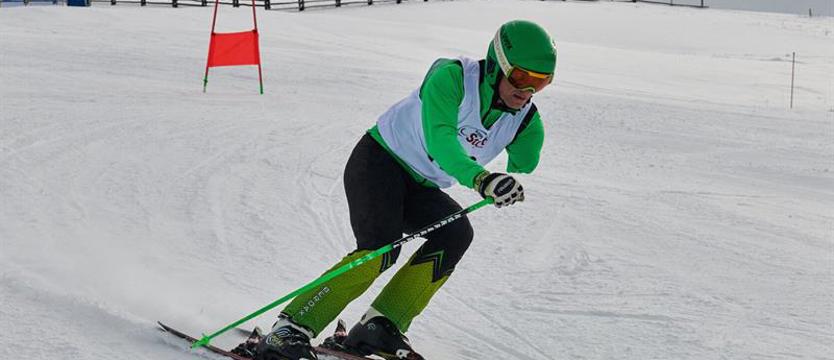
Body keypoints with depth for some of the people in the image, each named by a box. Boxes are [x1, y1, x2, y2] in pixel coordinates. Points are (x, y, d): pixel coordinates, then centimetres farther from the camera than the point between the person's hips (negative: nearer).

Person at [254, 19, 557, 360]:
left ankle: (380, 326, -20)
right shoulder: (452, 77, -23)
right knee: (381, 248, -27)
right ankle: (291, 329, -25)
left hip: (421, 188, 7)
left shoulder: (526, 121, -5)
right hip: (379, 161, -6)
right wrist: (479, 178, -51)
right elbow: (439, 139, -38)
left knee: (456, 232, -21)